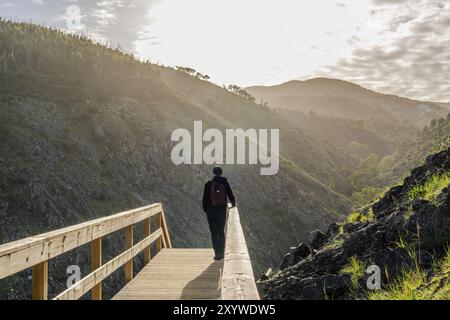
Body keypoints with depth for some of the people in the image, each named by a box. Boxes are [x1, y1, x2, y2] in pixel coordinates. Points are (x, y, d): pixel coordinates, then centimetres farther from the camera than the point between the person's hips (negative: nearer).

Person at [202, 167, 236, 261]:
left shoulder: (208, 184, -6)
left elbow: (205, 198, -5)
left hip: (211, 211, -1)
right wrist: (233, 203, 27)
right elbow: (230, 195, 6)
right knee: (221, 232, 13)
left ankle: (217, 253, -3)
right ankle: (221, 252, 12)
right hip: (222, 210, 2)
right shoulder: (225, 183, -3)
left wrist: (205, 209, 7)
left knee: (214, 233, 3)